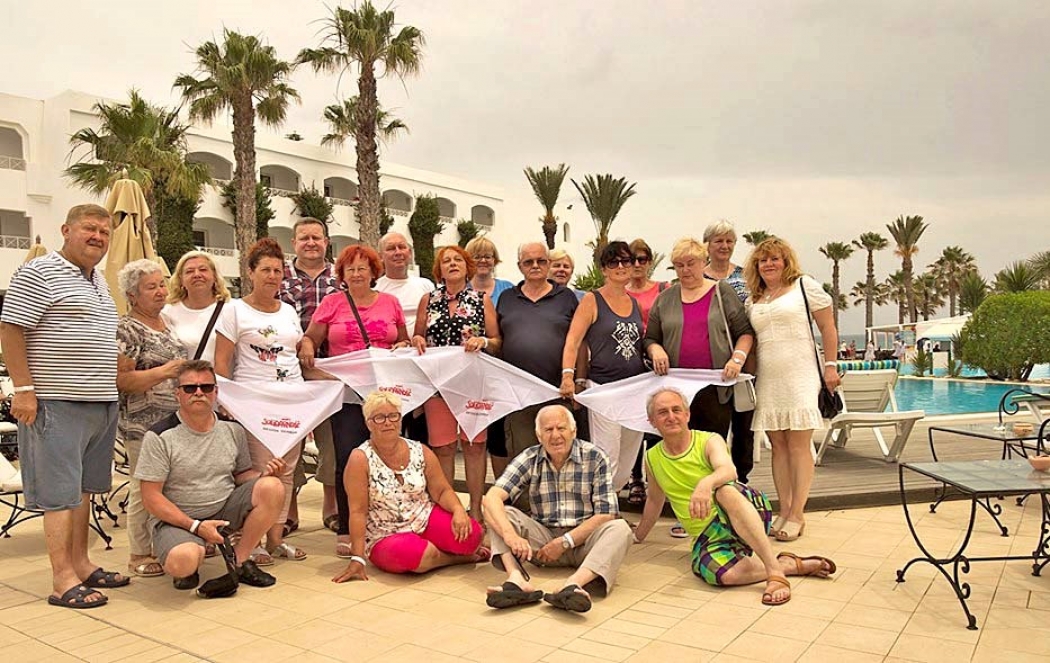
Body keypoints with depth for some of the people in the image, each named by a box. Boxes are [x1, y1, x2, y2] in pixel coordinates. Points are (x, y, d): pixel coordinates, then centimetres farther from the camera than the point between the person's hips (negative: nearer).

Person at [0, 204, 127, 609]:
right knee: (60, 492, -4)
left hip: (101, 403, 9)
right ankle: (63, 582, 1)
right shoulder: (40, 273, -7)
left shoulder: (98, 280, 18)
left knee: (83, 488, 14)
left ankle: (80, 564, 23)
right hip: (58, 404, -8)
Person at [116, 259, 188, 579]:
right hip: (143, 424, -8)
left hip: (175, 419, 8)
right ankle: (139, 556, 13)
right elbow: (120, 380, -17)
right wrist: (163, 372, -24)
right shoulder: (126, 330, -10)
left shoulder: (167, 324, 14)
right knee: (145, 488, 0)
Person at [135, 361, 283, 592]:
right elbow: (151, 497, -11)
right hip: (176, 517, -4)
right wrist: (195, 526, -20)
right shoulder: (160, 436, -11)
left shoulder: (233, 429, 3)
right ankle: (188, 568, 5)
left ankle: (240, 560, -4)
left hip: (225, 508, 5)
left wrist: (263, 474, -11)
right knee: (182, 562, -37)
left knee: (272, 487, -20)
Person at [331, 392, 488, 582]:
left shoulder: (421, 452, -1)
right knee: (411, 553, -36)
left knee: (472, 533, -23)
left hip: (426, 520, 3)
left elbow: (442, 491, 1)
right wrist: (357, 559, -19)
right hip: (385, 537, -3)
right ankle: (457, 557, -5)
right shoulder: (360, 459, -13)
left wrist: (459, 510, -20)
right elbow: (358, 511, -16)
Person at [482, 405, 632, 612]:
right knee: (498, 513, -18)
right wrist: (511, 535, -34)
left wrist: (564, 542, -17)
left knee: (620, 528, -30)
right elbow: (492, 497, -16)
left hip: (583, 540, -2)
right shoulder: (529, 459, -3)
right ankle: (517, 580, -40)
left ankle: (572, 585, -50)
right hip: (543, 540, 2)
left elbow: (606, 514, -11)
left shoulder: (594, 457, -6)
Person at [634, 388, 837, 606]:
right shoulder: (652, 459, 8)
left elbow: (729, 471, -26)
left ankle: (774, 569, -36)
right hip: (708, 537, 3)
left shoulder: (710, 441, -4)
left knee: (725, 489, -39)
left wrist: (707, 483, -48)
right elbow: (655, 500, 26)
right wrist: (637, 535, 35)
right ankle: (790, 565, -13)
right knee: (723, 575, -34)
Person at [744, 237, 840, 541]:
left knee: (798, 445, -5)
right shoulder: (753, 300, 16)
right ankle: (784, 511, 12)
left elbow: (827, 327, 2)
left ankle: (797, 515, -1)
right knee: (778, 445, 6)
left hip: (800, 377, -5)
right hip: (768, 380, 5)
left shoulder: (804, 285, 3)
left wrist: (830, 365, -4)